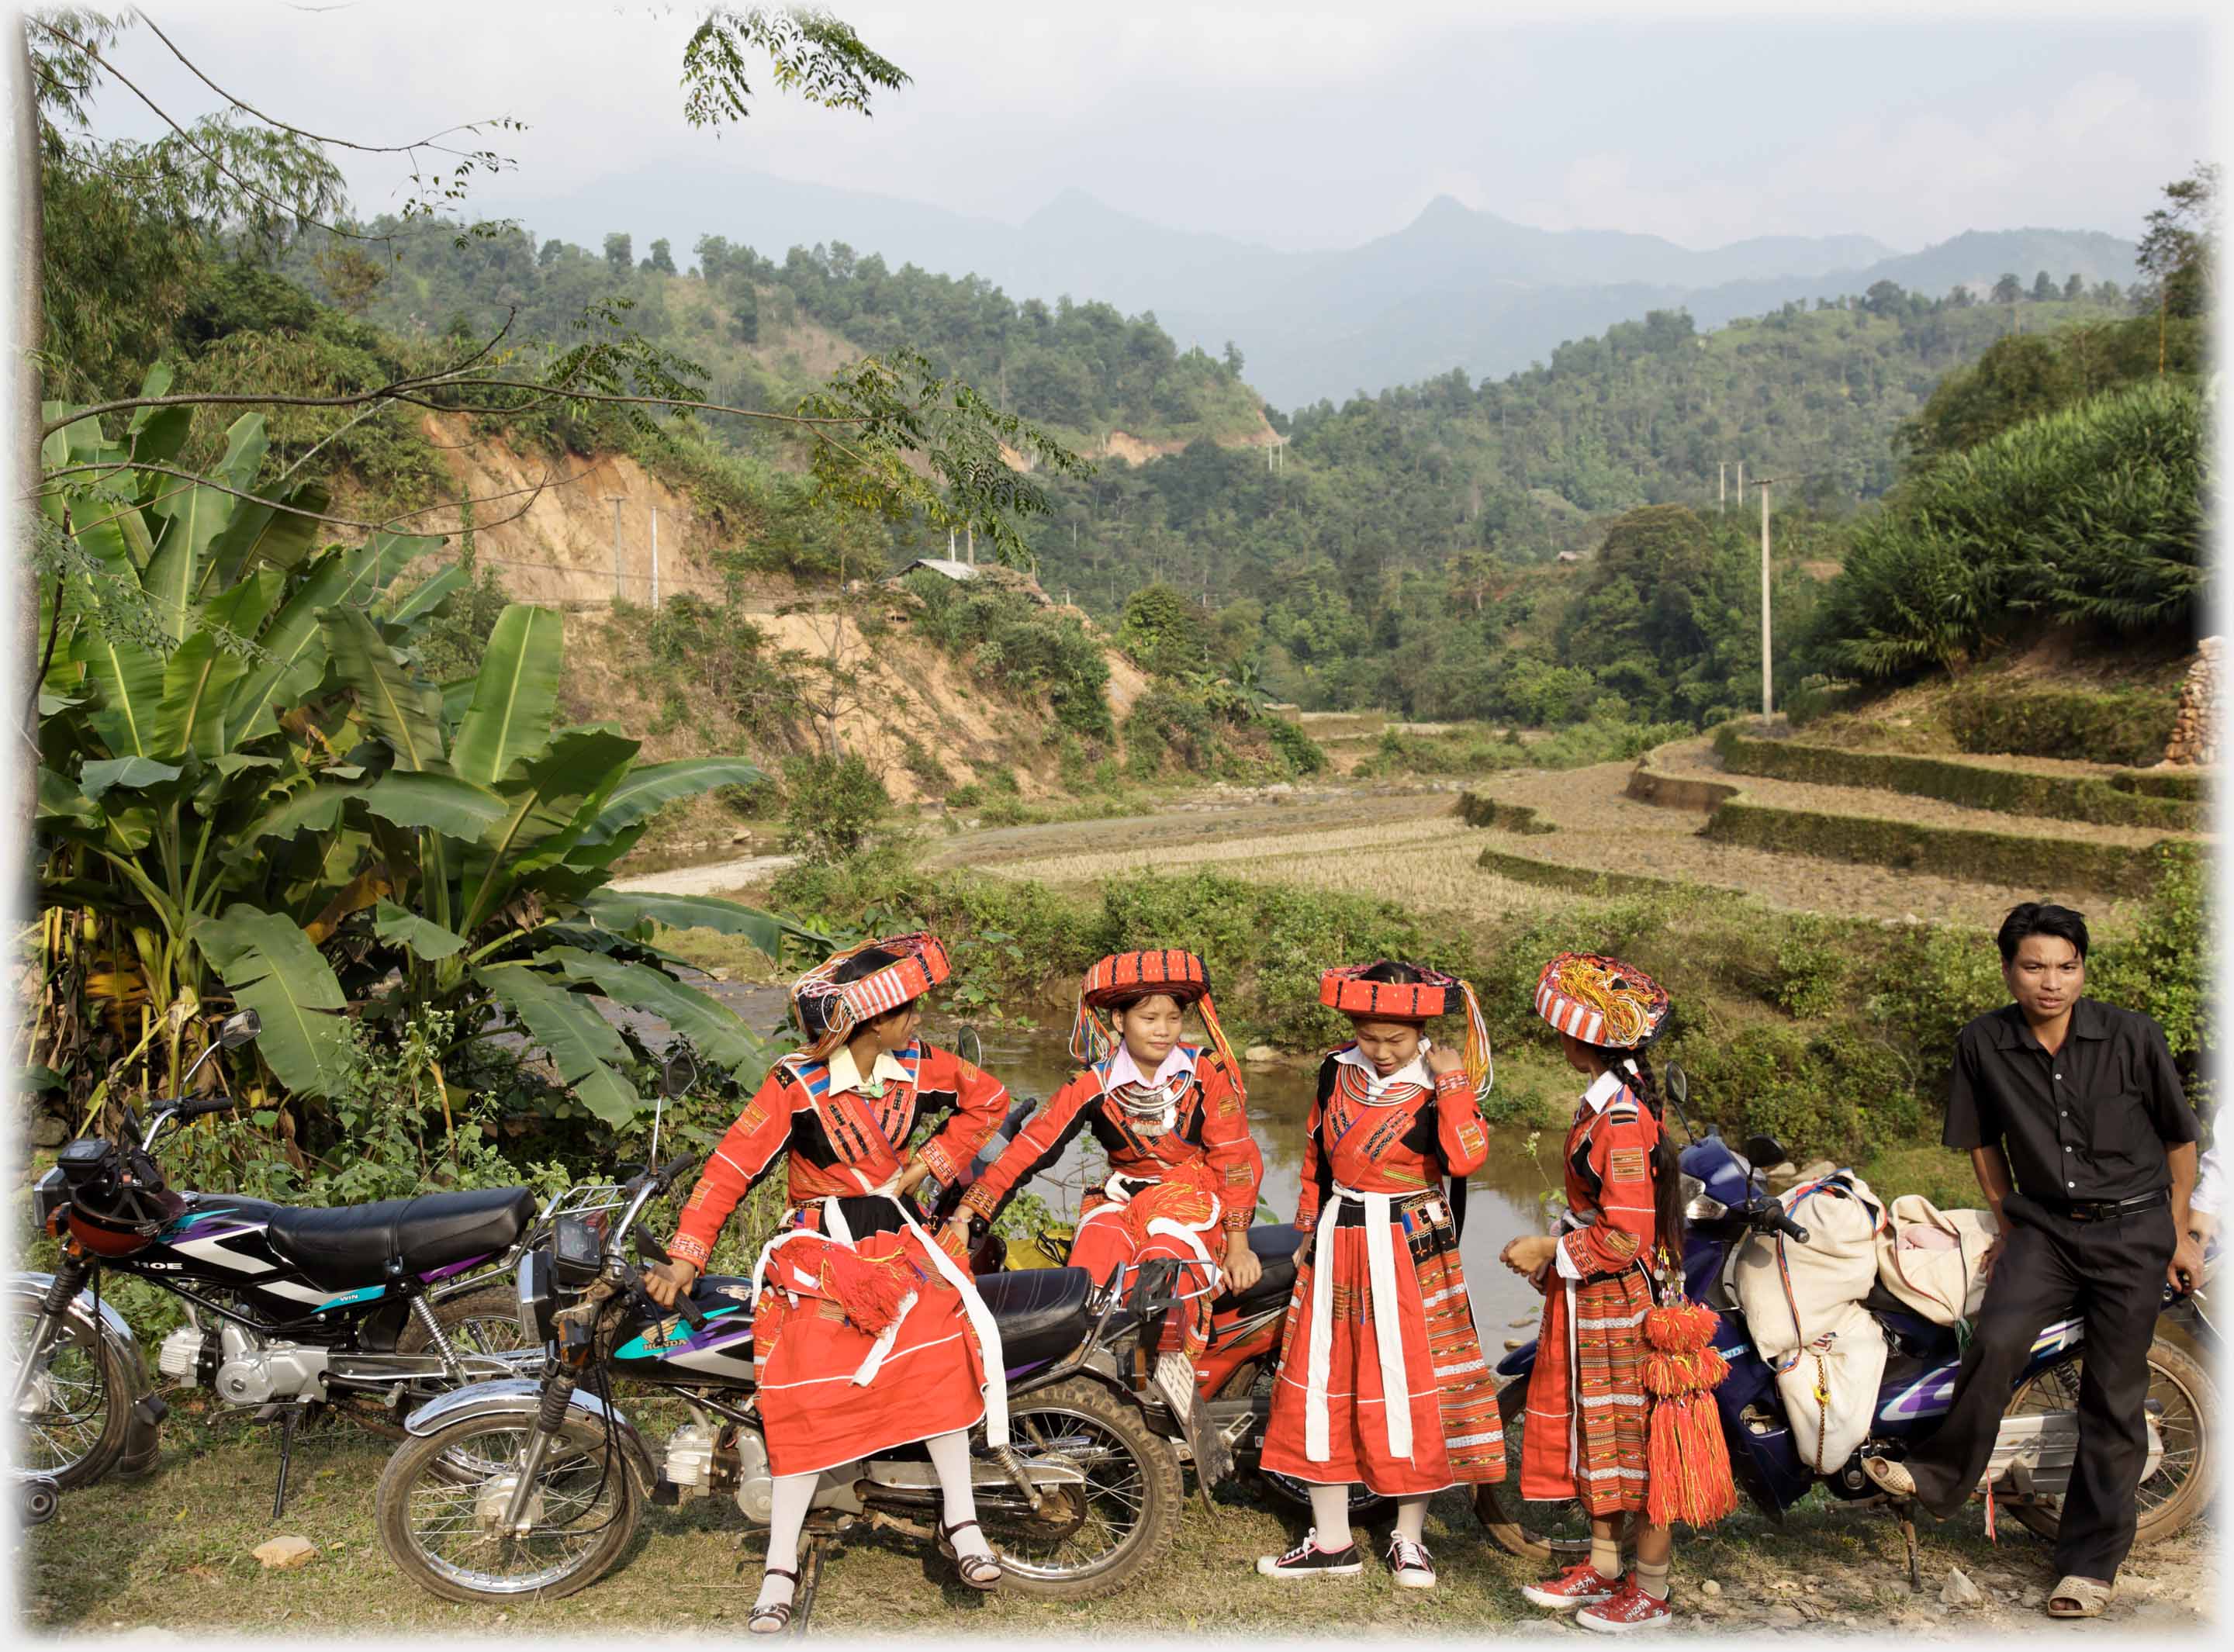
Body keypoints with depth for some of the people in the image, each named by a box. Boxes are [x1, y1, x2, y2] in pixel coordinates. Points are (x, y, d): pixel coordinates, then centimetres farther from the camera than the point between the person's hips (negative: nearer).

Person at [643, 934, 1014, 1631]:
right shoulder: (797, 1085, -13)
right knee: (808, 1388, -19)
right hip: (817, 1246, -3)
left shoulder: (916, 1065, -1)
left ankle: (959, 1522, -10)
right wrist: (685, 1259, -20)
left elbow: (988, 1100, 13)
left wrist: (927, 1165, 5)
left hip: (892, 1234, 3)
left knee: (942, 1343, -23)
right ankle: (780, 1567, -6)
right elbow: (732, 1165, -15)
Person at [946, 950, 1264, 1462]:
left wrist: (1237, 1241, -12)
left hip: (1194, 1194, -2)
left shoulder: (1208, 1073, -8)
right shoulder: (1095, 1086, -5)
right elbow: (1029, 1148, -9)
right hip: (1123, 1197, 2)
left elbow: (1235, 1156, -6)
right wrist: (966, 1216, -15)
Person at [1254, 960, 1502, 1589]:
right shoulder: (1336, 1071, 2)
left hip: (1411, 1251, -5)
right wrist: (1310, 1230, 17)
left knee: (1410, 1387, 4)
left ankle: (1409, 1539, 21)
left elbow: (1465, 1159, -29)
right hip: (1338, 1245, 5)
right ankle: (1332, 1542, 21)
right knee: (1322, 1384, 7)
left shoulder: (1437, 1086, -12)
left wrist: (1453, 1084, -28)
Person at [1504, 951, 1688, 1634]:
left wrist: (1552, 1251, -16)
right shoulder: (1603, 1102, 6)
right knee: (1591, 1431, 18)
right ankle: (1604, 1568, 32)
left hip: (1617, 1301, -9)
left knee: (1631, 1439, 4)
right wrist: (1552, 1246, 9)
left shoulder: (1622, 1120, -24)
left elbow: (1626, 1238, -26)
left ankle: (1651, 1591, 19)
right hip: (1589, 1297, 9)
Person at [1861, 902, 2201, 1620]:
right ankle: (1939, 1478, -6)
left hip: (2132, 1228, -1)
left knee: (2113, 1399, 2)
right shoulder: (1982, 1044, -5)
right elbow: (1981, 1139, 11)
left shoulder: (2133, 1036, -10)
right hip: (2042, 1225, 1)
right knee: (1995, 1341, -24)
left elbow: (2180, 1136, 3)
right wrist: (2007, 1223, 13)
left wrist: (2180, 1234, 6)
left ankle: (2092, 1560, 13)